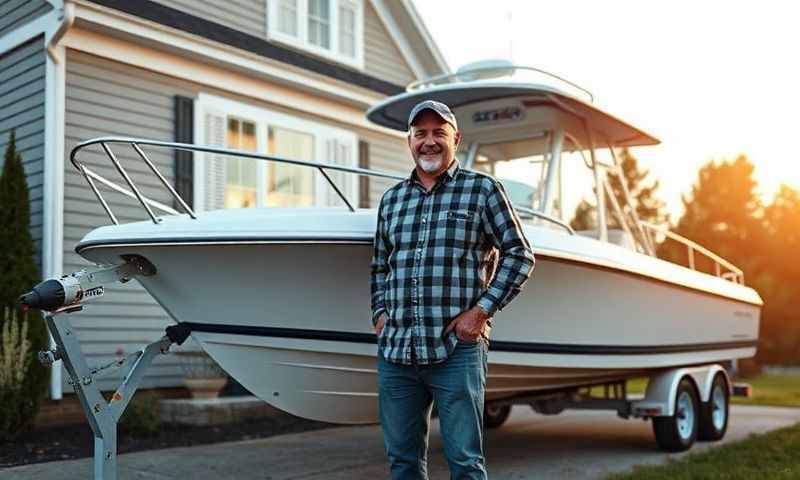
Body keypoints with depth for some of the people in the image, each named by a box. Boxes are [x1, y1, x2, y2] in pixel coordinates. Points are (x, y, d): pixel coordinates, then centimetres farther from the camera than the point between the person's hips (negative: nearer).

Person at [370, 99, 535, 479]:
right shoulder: (391, 199, 15)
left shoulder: (482, 190, 2)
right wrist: (380, 311, 10)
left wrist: (482, 310, -8)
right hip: (395, 350, 5)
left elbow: (519, 255, 0)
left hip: (457, 349, -4)